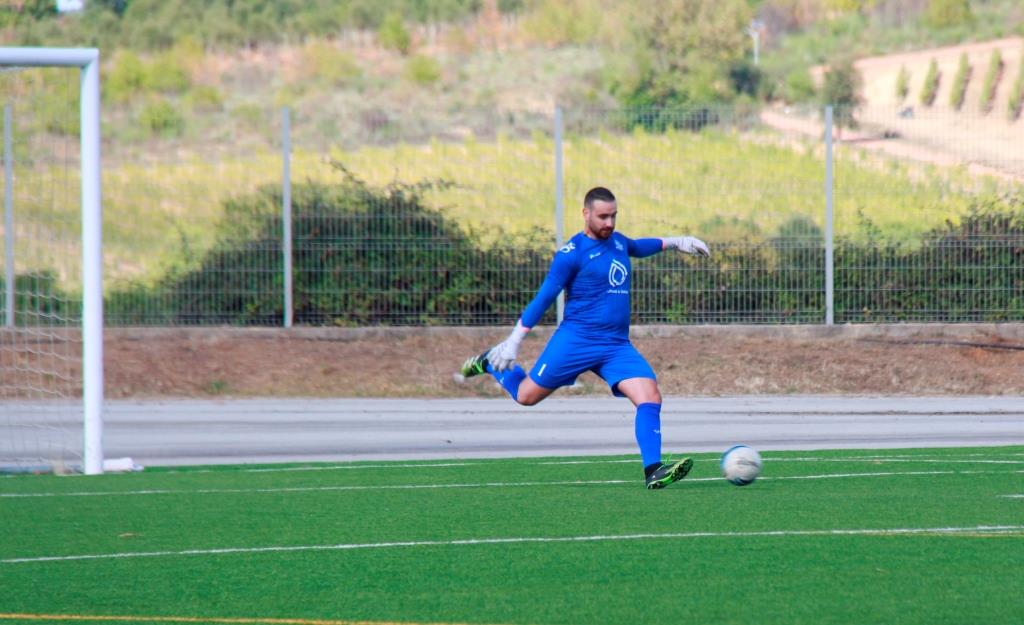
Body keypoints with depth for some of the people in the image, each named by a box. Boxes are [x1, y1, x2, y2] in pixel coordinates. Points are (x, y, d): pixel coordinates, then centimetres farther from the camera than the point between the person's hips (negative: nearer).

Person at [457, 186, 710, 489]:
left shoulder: (618, 241, 12)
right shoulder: (572, 253, -10)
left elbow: (637, 247, 40)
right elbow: (543, 299, -8)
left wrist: (674, 242, 35)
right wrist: (513, 342, -9)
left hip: (617, 347, 5)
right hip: (576, 340, -5)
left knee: (650, 397, -15)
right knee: (526, 395, 5)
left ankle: (653, 471, -19)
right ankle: (488, 363, 35)